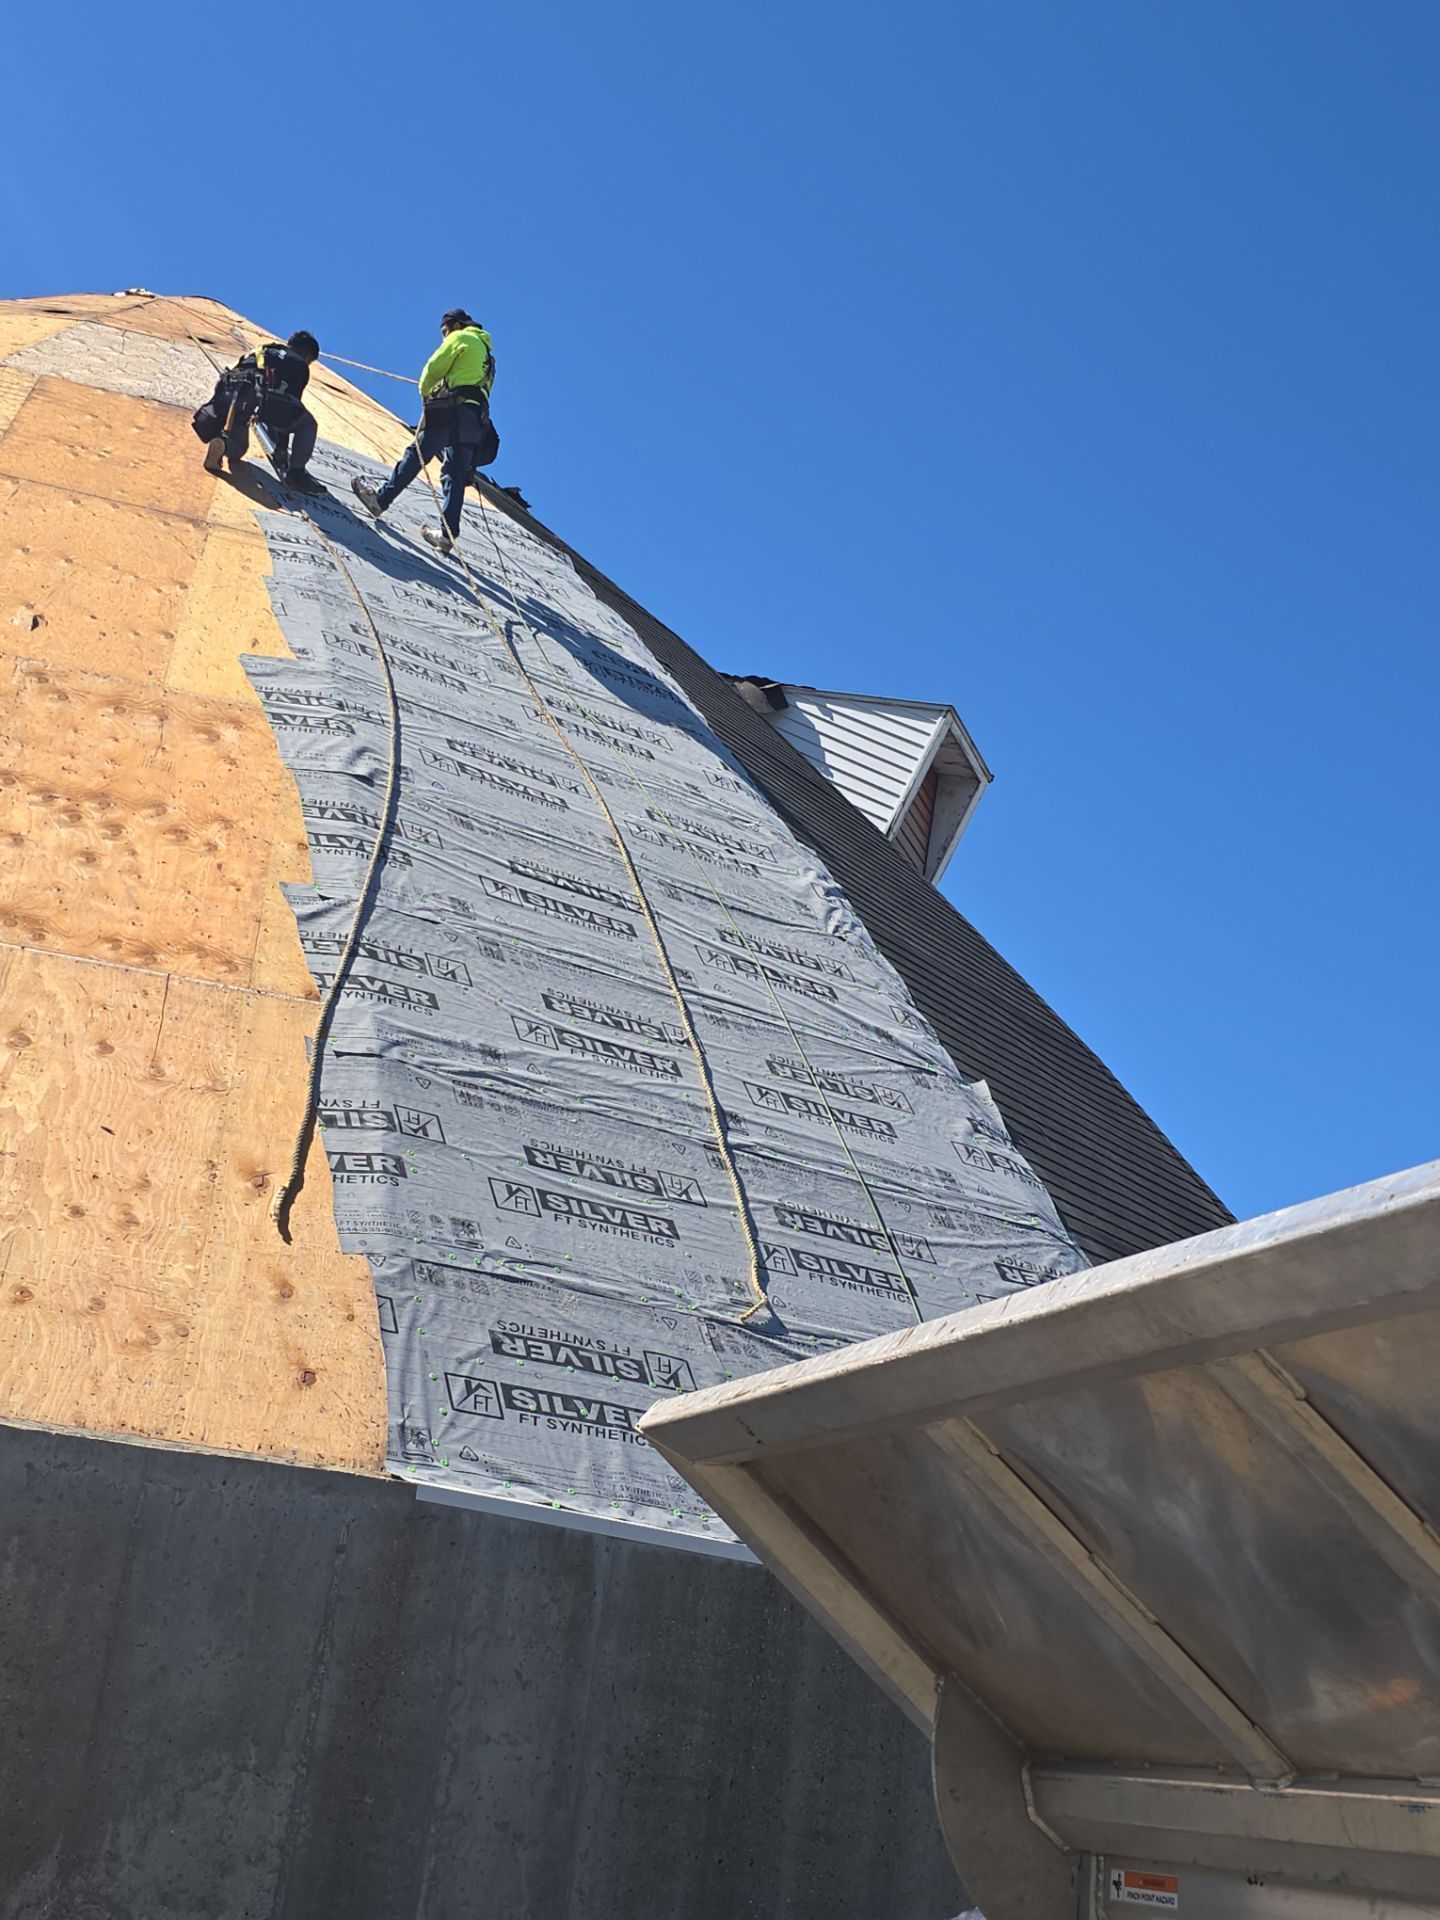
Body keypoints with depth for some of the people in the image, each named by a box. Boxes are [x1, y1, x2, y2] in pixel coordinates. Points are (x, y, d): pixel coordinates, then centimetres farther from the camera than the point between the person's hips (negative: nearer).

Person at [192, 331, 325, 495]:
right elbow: (289, 414, 15)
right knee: (307, 424, 13)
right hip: (263, 395, -6)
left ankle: (222, 444, -10)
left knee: (238, 448, 24)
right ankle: (296, 472, 0)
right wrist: (282, 450, 19)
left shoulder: (261, 350, 38)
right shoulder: (300, 366, 22)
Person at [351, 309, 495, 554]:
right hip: (477, 419, 7)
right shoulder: (487, 351, 32)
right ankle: (448, 533, -7)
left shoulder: (460, 338, 6)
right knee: (456, 473, 1)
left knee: (416, 455, -4)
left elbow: (434, 367, -1)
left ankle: (382, 498, -4)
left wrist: (425, 391, 17)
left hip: (452, 411, -7)